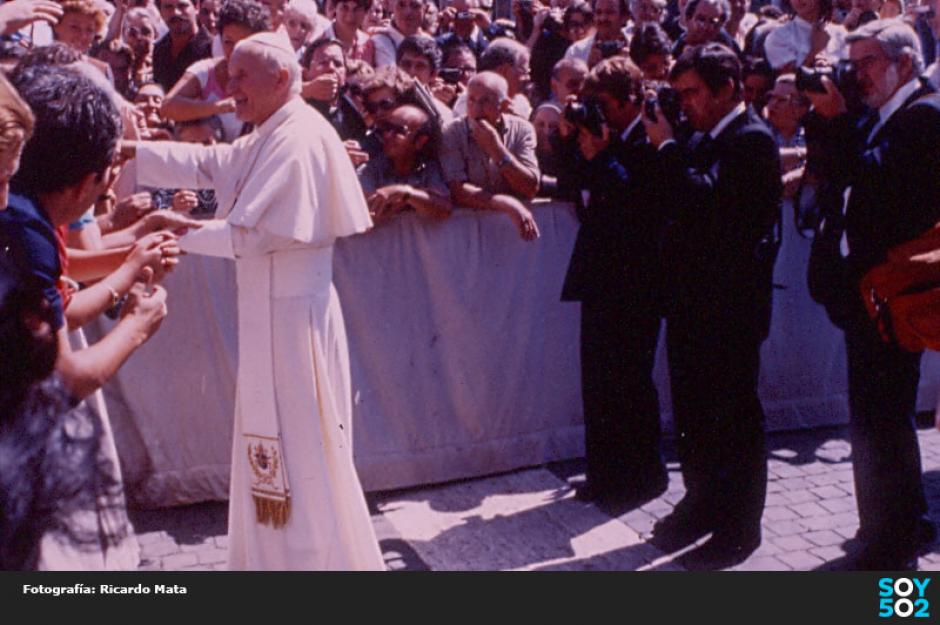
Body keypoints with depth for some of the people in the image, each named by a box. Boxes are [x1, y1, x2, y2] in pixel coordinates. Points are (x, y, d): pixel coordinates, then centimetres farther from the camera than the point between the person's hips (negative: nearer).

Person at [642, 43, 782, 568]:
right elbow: (679, 202, 13)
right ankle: (703, 504, 33)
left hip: (731, 302, -9)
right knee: (694, 410, 17)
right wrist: (667, 149, 2)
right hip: (694, 298, 9)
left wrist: (666, 147, -18)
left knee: (736, 416, 2)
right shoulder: (706, 140, 13)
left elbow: (706, 199, -27)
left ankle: (739, 528, 14)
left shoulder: (751, 139, -13)